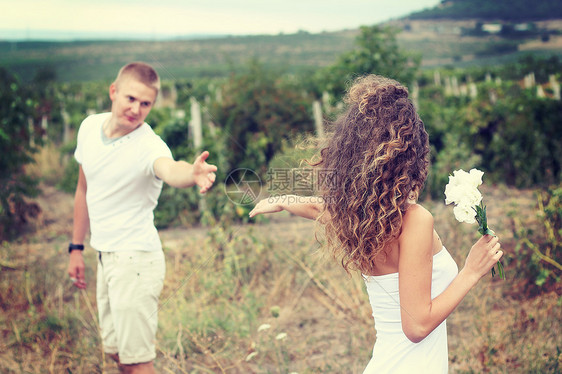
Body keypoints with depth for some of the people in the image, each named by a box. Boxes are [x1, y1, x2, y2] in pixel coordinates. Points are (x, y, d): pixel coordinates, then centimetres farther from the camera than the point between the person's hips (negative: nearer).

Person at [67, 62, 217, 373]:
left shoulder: (149, 146, -22)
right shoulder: (89, 127, 0)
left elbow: (170, 170, -47)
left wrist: (192, 173, -70)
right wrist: (76, 247, 16)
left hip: (134, 259, -7)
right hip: (105, 255, 7)